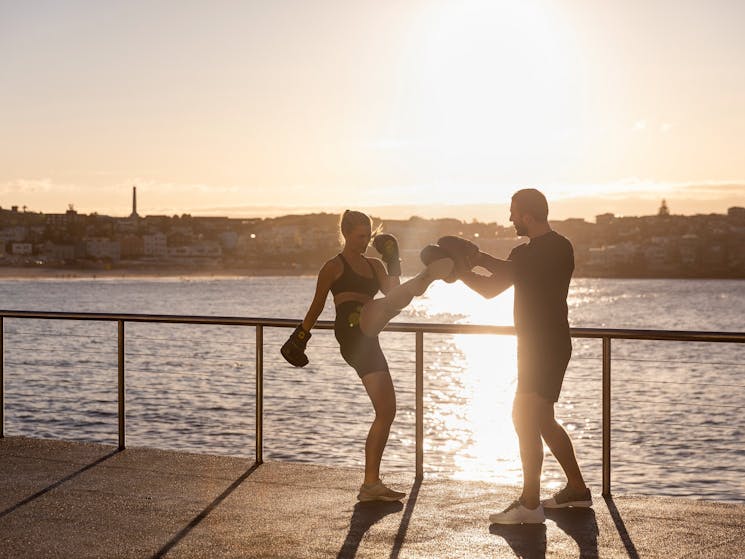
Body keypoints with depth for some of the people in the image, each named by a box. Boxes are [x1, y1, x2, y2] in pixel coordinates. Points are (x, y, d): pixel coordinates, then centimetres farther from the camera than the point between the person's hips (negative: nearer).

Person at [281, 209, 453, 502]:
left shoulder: (375, 266, 25)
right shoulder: (334, 266, 9)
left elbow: (393, 293, 11)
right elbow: (317, 305, 12)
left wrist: (393, 266, 3)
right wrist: (300, 335, 16)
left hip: (366, 342, 7)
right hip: (352, 330, -7)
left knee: (386, 411, 4)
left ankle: (371, 484, 9)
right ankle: (429, 274, -68)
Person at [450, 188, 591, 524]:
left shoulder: (558, 248, -12)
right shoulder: (526, 253, 17)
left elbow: (513, 271, -25)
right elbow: (489, 288, 18)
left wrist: (480, 258, -15)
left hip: (548, 346, -10)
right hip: (534, 347, 10)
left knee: (524, 417, -15)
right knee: (542, 421, 15)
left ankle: (530, 504, -14)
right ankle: (576, 489, 26)